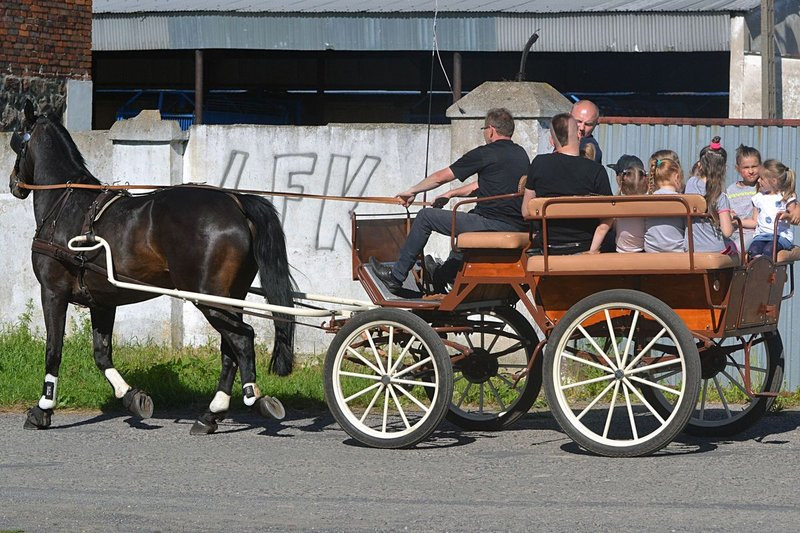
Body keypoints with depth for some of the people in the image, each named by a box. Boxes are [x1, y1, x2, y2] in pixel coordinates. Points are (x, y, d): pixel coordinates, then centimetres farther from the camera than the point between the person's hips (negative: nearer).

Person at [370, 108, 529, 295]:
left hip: (493, 224, -8)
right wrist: (451, 194, 37)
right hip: (518, 227, 8)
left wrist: (412, 191, 18)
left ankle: (396, 276, 12)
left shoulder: (485, 153, -7)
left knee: (425, 216, 5)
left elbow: (441, 177, 2)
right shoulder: (520, 153, 15)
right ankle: (443, 277, 49)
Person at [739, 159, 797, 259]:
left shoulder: (786, 197, 4)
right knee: (753, 250, -31)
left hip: (781, 236, -4)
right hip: (762, 234, 4)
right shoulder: (759, 197, 18)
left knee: (768, 250, -35)